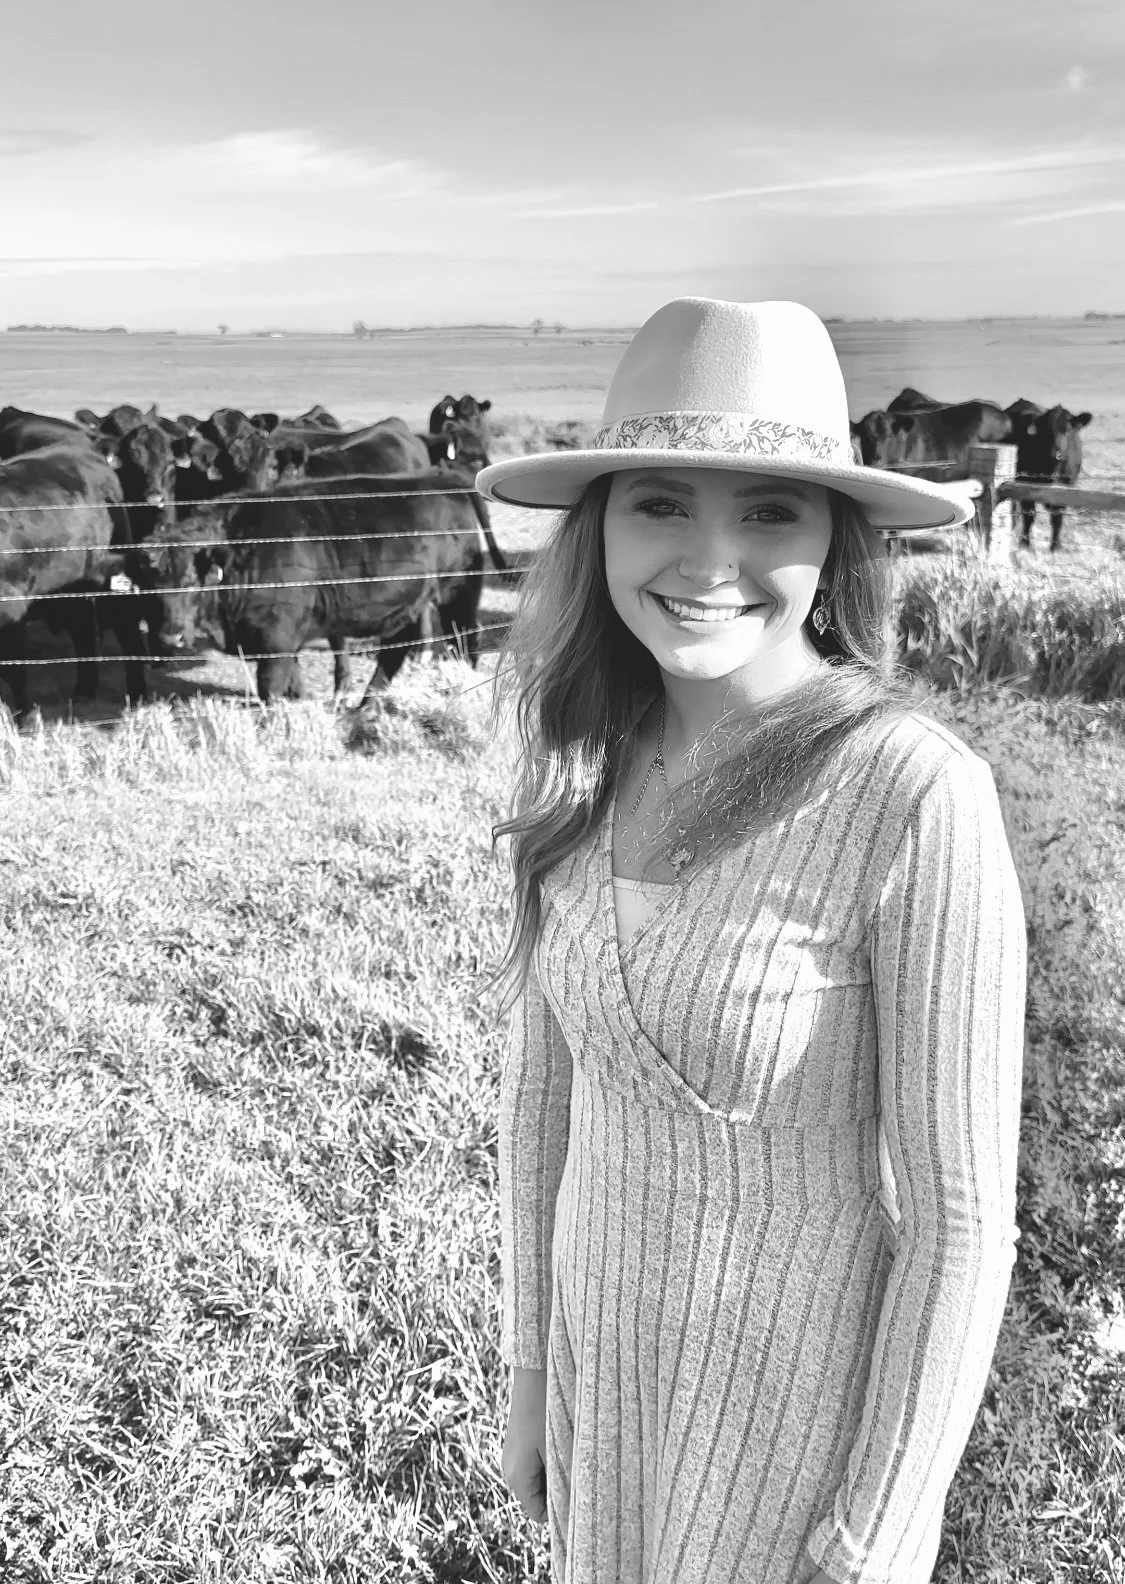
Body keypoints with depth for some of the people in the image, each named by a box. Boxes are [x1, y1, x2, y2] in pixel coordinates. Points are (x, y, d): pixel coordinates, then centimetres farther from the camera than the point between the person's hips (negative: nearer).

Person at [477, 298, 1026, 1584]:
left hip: (804, 1404, -5)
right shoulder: (586, 764, -7)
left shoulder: (918, 798, -25)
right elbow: (543, 1080, 2)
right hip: (612, 1365, 5)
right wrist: (530, 1371, 9)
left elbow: (961, 1213, -19)